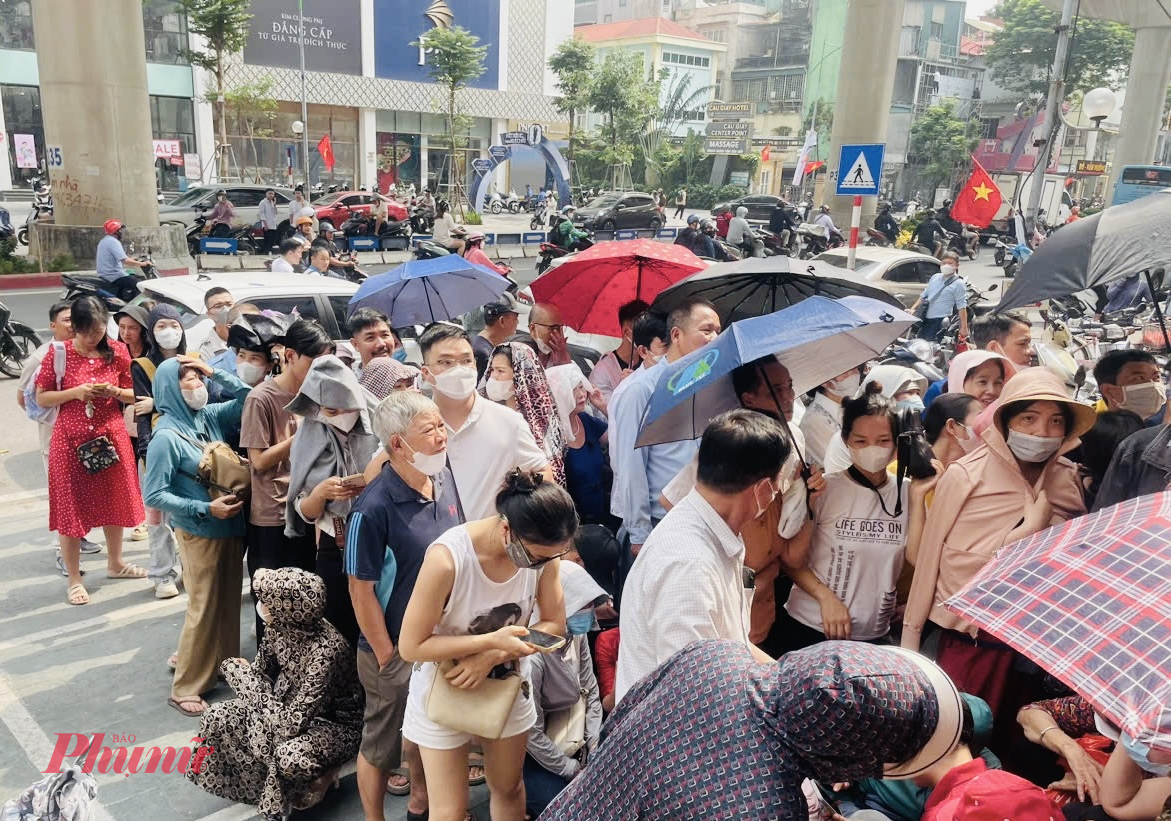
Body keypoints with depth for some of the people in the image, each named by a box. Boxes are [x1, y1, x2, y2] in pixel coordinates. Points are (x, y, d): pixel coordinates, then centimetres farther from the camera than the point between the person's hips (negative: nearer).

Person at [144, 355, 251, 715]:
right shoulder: (166, 436, -17)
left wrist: (215, 373, -4)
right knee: (204, 609, 2)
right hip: (199, 533, -6)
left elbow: (248, 398, 7)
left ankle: (222, 665, 35)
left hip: (231, 527, 6)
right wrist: (205, 509, -21)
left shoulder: (210, 416, 0)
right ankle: (186, 688, 17)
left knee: (228, 603, 17)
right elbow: (153, 495, -16)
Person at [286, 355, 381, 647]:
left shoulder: (377, 432, -7)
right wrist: (320, 493, -18)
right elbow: (305, 513, 2)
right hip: (334, 554, 2)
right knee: (342, 634, 9)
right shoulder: (309, 442, 0)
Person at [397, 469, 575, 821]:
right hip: (446, 690, -4)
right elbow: (411, 646, -25)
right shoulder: (447, 557, -34)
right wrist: (491, 640, -32)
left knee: (509, 788, 23)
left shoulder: (543, 548, -21)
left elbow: (554, 625, -10)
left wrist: (492, 657, -24)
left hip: (507, 685, 4)